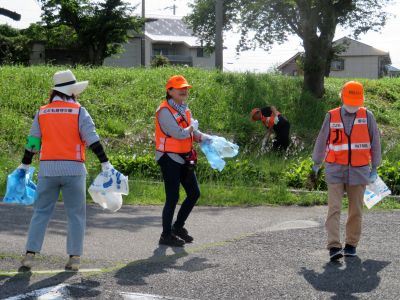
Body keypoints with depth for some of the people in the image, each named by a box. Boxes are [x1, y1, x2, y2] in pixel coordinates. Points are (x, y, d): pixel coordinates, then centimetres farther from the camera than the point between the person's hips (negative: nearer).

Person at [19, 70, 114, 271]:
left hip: (47, 169, 3)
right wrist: (105, 164, -6)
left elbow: (32, 142, 11)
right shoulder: (78, 111, -1)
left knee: (41, 212, 9)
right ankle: (74, 257, 3)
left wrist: (24, 166, 21)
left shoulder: (42, 113, 8)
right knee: (76, 214, 6)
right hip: (73, 169, -2)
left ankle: (30, 254, 4)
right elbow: (92, 140, -8)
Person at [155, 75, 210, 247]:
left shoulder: (184, 110, 13)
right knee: (173, 197, -4)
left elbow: (194, 134, 11)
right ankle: (166, 235, 9)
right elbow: (179, 134, -25)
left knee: (194, 194, 12)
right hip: (170, 159, -9)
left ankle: (178, 226, 28)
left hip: (184, 159, 9)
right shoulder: (165, 111, -16)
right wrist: (192, 126, -6)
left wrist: (208, 139, -6)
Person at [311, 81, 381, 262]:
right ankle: (334, 247, -14)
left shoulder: (367, 116, 0)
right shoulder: (332, 116, 1)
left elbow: (375, 142, 6)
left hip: (359, 171, 1)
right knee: (334, 209, -10)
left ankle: (351, 245, 18)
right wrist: (316, 164, 22)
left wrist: (374, 168, 6)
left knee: (356, 211, 6)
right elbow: (322, 141, 12)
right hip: (335, 171, -1)